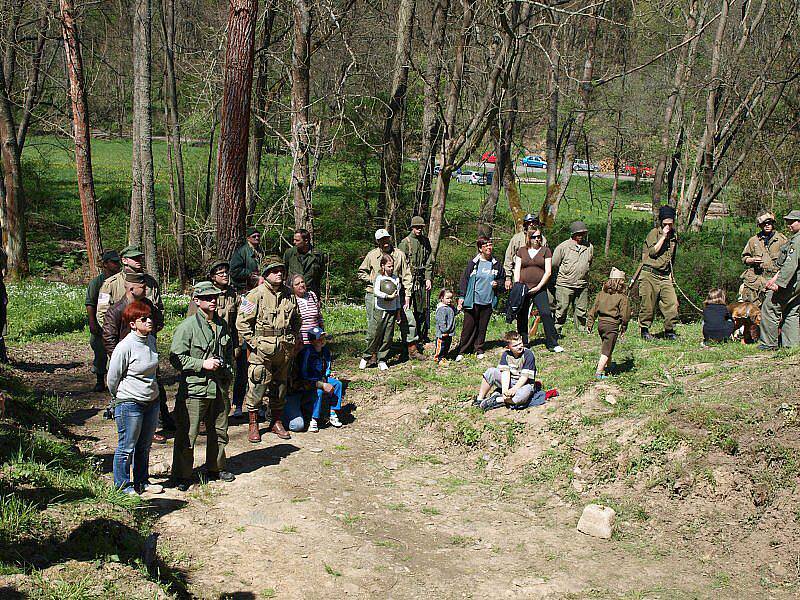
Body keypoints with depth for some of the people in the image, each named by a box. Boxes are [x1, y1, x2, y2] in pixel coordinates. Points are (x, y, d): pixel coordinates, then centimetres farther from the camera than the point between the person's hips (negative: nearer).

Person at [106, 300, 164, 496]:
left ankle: (142, 481, 32)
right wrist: (121, 398, 7)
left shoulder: (151, 340, 3)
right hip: (129, 404, -7)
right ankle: (122, 485, 19)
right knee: (127, 447, 4)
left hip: (152, 401, 7)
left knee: (144, 446, 18)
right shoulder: (125, 347, -19)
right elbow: (112, 378, -7)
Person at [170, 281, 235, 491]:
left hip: (219, 388, 6)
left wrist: (227, 372, 13)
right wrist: (202, 364, -19)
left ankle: (216, 468, 33)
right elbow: (176, 358, -13)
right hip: (194, 389, -6)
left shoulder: (222, 324, 10)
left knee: (219, 431, 17)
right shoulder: (187, 326, -11)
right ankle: (182, 476, 12)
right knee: (187, 434, 0)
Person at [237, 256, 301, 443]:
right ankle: (253, 424, 10)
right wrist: (254, 343, -12)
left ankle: (276, 422, 27)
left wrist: (294, 340, 13)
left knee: (280, 386, 13)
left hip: (284, 351, 5)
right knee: (257, 387, -3)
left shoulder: (289, 296, 9)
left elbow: (296, 320, 24)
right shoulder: (255, 295, -8)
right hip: (262, 351, -5)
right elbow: (242, 322, -9)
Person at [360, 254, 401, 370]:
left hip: (392, 311, 4)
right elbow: (376, 292, -19)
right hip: (380, 310, -4)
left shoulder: (396, 279, 9)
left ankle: (382, 360, 12)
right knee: (375, 335, -5)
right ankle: (367, 357, 10)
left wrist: (398, 310, 15)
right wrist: (388, 296, -23)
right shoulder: (379, 278, -3)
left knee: (388, 337, 3)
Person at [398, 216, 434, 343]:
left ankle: (423, 336, 16)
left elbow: (429, 261, 14)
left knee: (424, 309, 7)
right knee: (410, 309, -5)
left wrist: (429, 278, 4)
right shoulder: (405, 242, -4)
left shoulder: (425, 241, 12)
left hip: (423, 280, 5)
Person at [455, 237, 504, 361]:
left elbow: (502, 278, 21)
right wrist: (461, 296, -6)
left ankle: (479, 349, 23)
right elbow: (464, 280, -1)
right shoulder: (472, 263, -3)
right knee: (468, 327, -1)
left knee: (482, 327, 9)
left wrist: (497, 284, 0)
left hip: (488, 301, 3)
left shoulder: (496, 264, 7)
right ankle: (461, 351, 7)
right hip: (472, 301, -3)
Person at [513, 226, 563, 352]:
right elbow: (517, 270, 9)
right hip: (523, 288, 2)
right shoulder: (521, 251, 12)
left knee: (546, 313, -11)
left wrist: (539, 287, -8)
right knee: (522, 316, 4)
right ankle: (522, 344, 15)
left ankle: (552, 344, -6)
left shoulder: (546, 251, 6)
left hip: (539, 289, -2)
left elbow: (548, 272, 1)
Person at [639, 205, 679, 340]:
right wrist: (663, 236, -14)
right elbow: (653, 252, -16)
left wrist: (670, 274, 16)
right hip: (649, 274, -5)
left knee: (672, 303, -7)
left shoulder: (674, 236, 17)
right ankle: (645, 330, 14)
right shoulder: (654, 233, -2)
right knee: (647, 304, -1)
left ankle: (669, 331, 6)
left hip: (665, 277, 5)